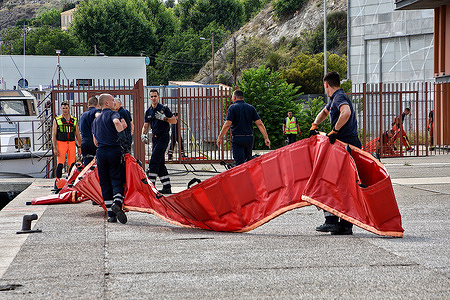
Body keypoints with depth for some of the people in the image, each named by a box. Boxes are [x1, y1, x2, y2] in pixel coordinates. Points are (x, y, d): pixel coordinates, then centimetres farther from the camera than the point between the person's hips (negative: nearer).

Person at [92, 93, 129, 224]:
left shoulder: (96, 120, 20)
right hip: (114, 151, -5)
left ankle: (111, 215, 5)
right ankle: (117, 203, -29)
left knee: (105, 184, 7)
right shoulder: (113, 114, 1)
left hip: (100, 152, 5)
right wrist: (123, 137, -26)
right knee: (117, 180, -2)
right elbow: (116, 122, -25)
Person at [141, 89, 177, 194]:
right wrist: (143, 134, -2)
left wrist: (164, 118, -18)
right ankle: (167, 187, 12)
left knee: (154, 161, -15)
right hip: (155, 138, 7)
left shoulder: (163, 108, -5)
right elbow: (146, 125, 16)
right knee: (160, 164, 8)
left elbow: (174, 120, -4)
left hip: (163, 138, -7)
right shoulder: (148, 111, 13)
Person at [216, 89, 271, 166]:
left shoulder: (232, 107, -4)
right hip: (249, 138, 5)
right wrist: (266, 138, 2)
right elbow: (259, 123, 2)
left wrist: (220, 137, -7)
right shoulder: (251, 108, 9)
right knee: (248, 161, 19)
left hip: (237, 139, -5)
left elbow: (227, 124, -13)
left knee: (239, 163, -7)